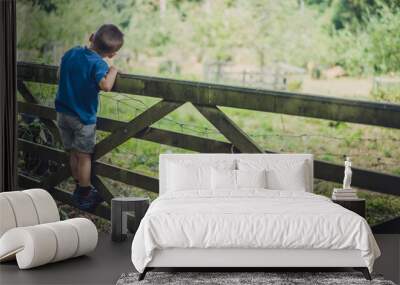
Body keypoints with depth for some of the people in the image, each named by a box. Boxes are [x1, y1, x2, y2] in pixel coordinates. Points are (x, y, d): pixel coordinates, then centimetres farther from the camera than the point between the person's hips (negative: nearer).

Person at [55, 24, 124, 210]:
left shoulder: (71, 53, 0)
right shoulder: (99, 64, -21)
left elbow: (60, 74, 13)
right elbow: (106, 86, -38)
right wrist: (112, 71, -20)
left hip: (63, 113, 6)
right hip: (83, 117, -6)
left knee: (73, 153, 17)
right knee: (84, 156, 6)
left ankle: (79, 188, 30)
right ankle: (84, 197, 16)